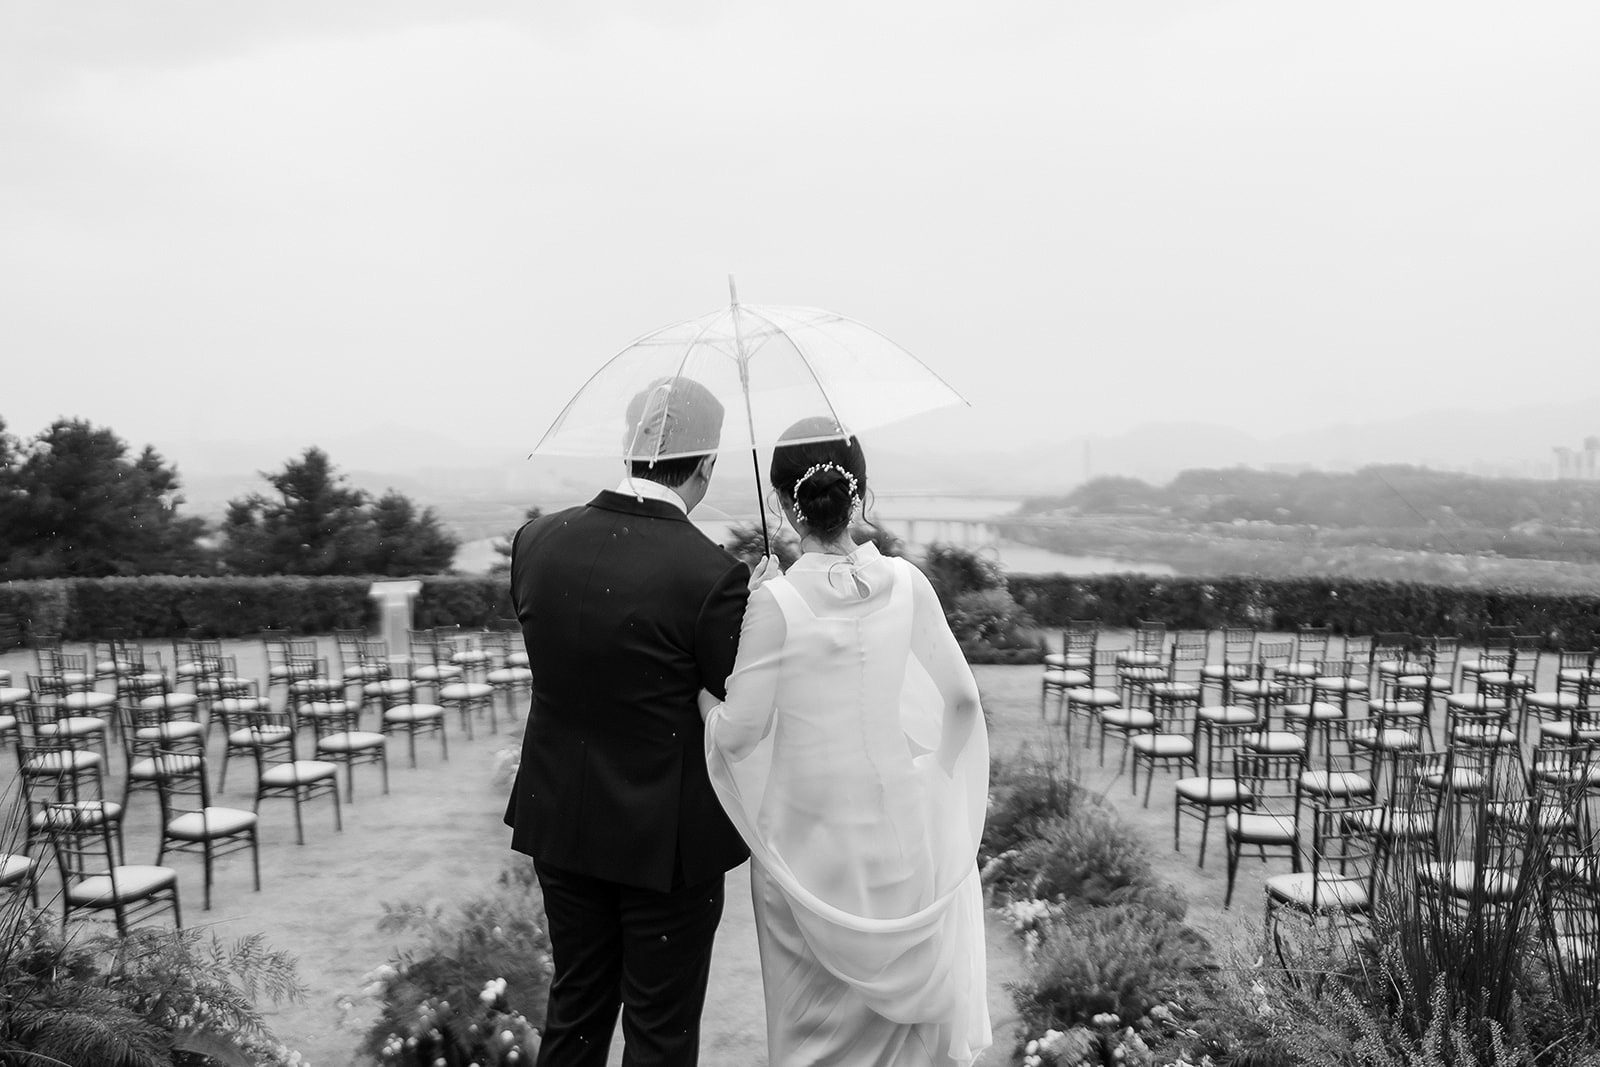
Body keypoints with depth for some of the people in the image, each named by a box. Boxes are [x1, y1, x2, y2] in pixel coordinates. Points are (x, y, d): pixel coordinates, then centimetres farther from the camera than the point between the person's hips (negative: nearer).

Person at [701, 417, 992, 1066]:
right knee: (908, 984, 22)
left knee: (817, 1008, 17)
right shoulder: (906, 584, -9)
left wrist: (702, 692, 4)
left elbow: (740, 730, -15)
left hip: (811, 835, -2)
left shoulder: (774, 604, -18)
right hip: (902, 828, 3)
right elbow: (959, 695, -2)